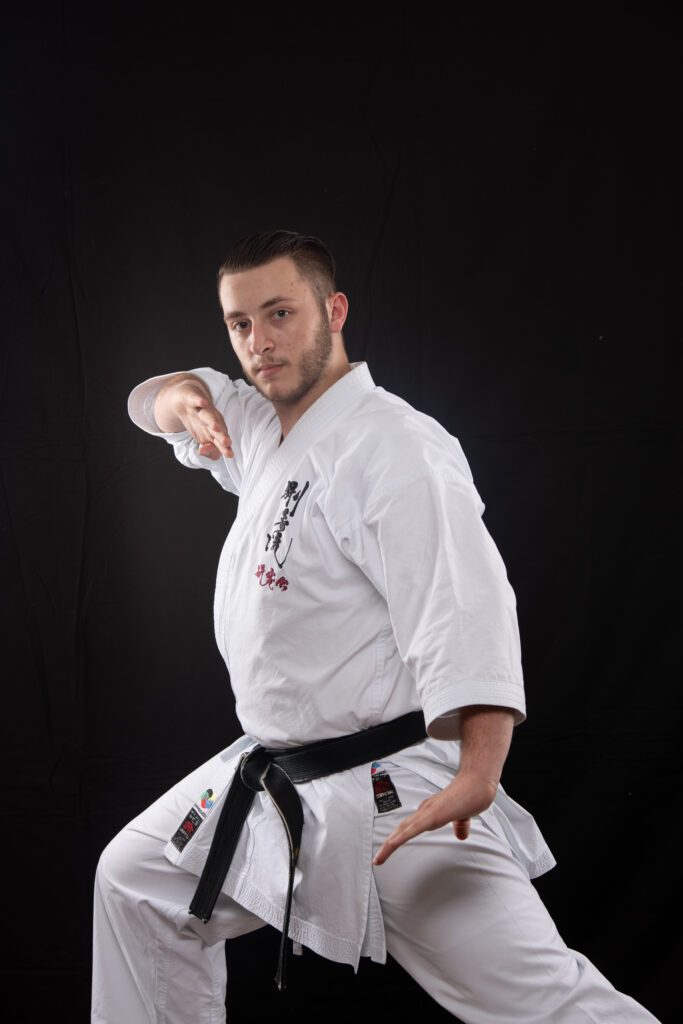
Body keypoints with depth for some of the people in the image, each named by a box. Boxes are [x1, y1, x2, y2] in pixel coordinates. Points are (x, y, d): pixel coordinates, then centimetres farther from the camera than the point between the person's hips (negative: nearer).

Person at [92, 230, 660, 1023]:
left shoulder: (392, 447, -18)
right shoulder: (263, 425, 11)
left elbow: (464, 612, -27)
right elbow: (154, 402, 26)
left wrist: (475, 779, -40)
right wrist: (185, 399, -2)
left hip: (393, 797, -9)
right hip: (274, 782, 10)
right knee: (135, 881, 21)